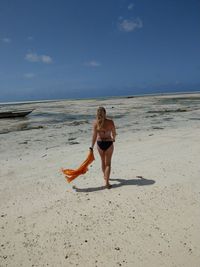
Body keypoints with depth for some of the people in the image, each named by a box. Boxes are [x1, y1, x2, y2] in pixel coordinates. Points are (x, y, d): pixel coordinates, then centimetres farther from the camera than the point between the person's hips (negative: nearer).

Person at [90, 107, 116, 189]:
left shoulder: (95, 122, -10)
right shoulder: (110, 122, -12)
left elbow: (94, 136, -12)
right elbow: (114, 133, -1)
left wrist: (91, 147, -8)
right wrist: (113, 139, 21)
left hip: (100, 143, 2)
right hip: (109, 143, -2)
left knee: (103, 161, 23)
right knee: (108, 163, 7)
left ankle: (105, 176, 44)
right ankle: (107, 182, -1)